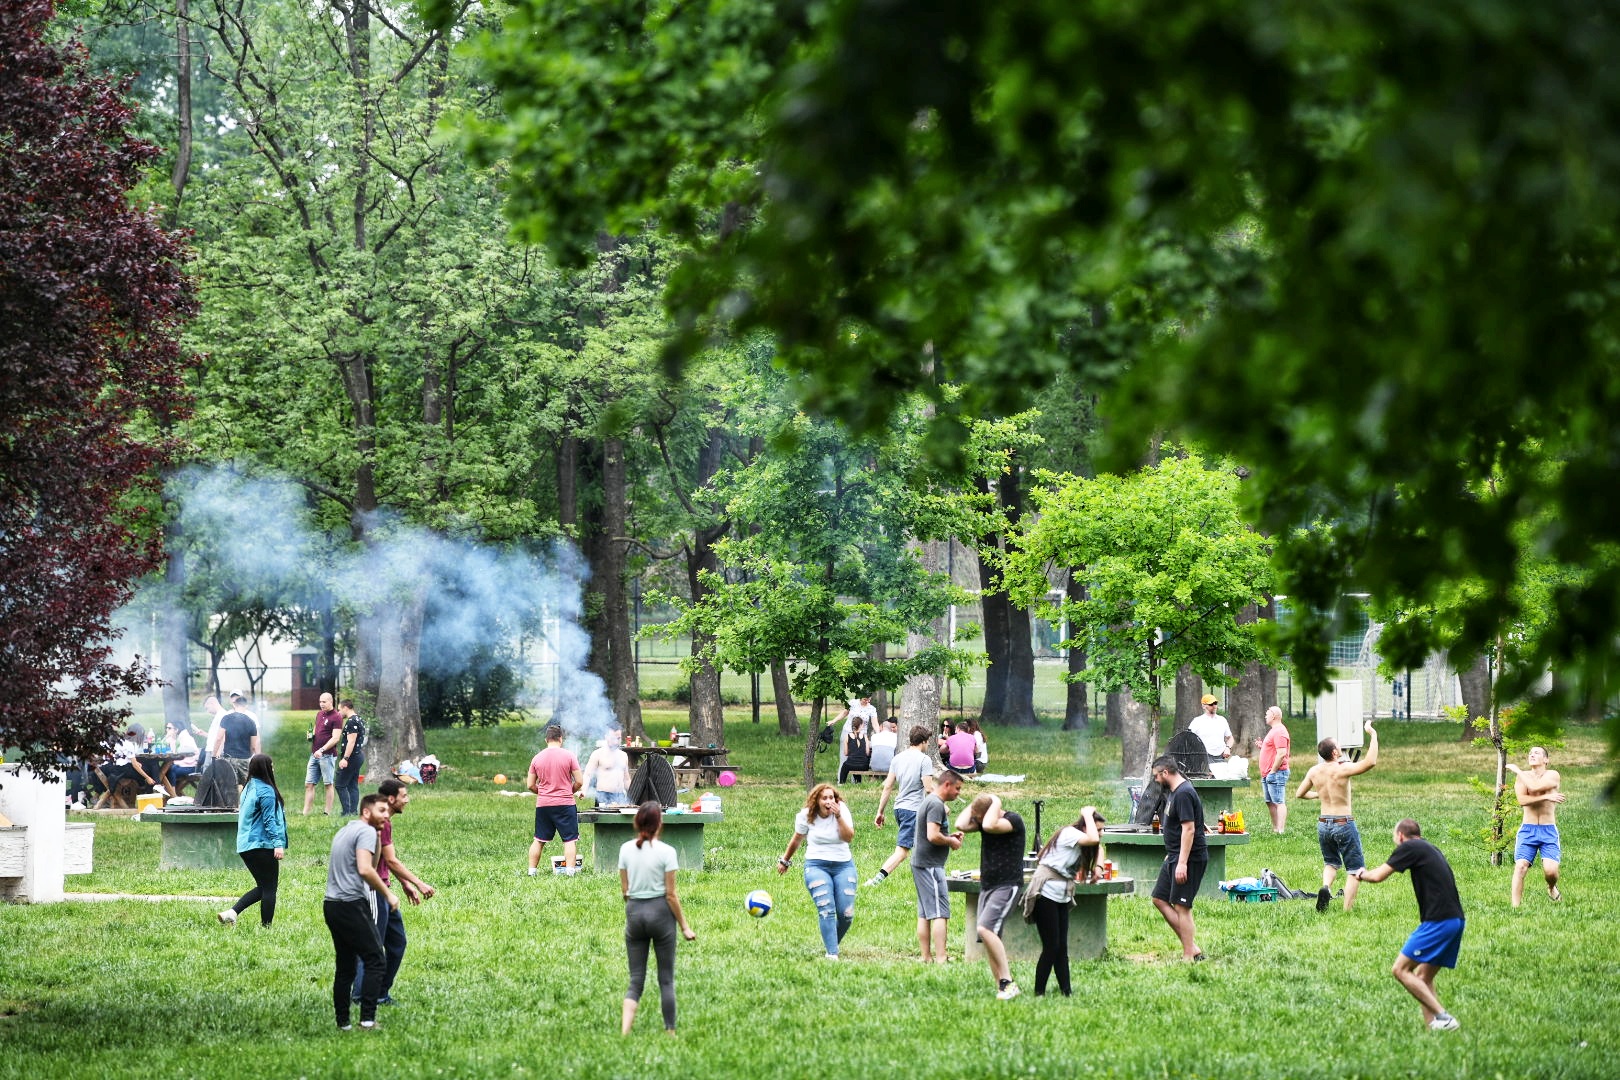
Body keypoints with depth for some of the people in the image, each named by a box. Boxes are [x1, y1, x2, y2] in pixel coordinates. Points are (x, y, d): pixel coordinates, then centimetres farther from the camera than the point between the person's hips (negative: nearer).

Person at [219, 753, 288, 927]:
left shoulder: (249, 789, 14)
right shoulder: (266, 791, -13)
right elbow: (269, 820, -18)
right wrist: (278, 843, -21)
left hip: (245, 846, 9)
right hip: (263, 846, -9)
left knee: (263, 887, 15)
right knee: (269, 889, -1)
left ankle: (231, 912, 3)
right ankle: (266, 926, -1)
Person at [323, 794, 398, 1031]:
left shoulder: (344, 831, 22)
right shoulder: (366, 832, -8)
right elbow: (364, 869, -21)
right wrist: (388, 894, -14)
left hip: (331, 904, 9)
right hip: (352, 904, -9)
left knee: (345, 966, 13)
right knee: (376, 961, -5)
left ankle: (342, 1022, 12)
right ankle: (367, 1019, -11)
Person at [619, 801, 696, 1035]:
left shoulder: (626, 849, 1)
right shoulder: (666, 852, -11)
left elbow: (624, 889, 6)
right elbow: (670, 894, -9)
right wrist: (684, 926, -1)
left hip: (634, 912, 3)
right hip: (660, 911, -3)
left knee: (635, 980, 7)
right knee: (666, 979, 8)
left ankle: (624, 1031, -10)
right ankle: (670, 1032, 12)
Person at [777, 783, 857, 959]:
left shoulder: (842, 810, -4)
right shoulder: (806, 816, -3)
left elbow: (849, 837, -14)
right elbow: (796, 839, 13)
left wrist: (838, 817, -24)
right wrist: (785, 860, 23)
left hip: (843, 865, 1)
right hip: (817, 865, -1)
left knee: (846, 914, -4)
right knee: (826, 910, -18)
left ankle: (833, 942, 24)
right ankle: (832, 953, -20)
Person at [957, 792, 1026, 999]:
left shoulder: (1013, 819, -11)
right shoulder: (983, 820, 11)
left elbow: (989, 826, -28)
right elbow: (961, 825, -2)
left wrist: (995, 802, -14)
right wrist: (974, 804, 1)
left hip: (1007, 886, -9)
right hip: (987, 886, 9)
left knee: (985, 929, -23)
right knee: (988, 936, 2)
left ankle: (1007, 982, -20)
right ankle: (1002, 988, 3)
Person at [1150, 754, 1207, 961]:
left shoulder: (1184, 794, -19)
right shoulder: (1174, 792, 14)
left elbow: (1188, 829, -24)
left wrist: (1182, 863, -25)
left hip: (1189, 858, -11)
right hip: (1174, 857, 11)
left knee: (1182, 906, -8)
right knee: (1160, 899, 12)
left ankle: (1189, 956, -2)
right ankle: (1193, 947, 14)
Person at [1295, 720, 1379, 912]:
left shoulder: (1314, 771, -2)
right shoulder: (1342, 769, -19)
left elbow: (1299, 794, 10)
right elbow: (1371, 761, -29)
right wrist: (1372, 735, -21)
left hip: (1323, 824, 5)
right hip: (1344, 824, -5)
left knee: (1331, 862, 26)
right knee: (1354, 869, 7)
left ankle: (1326, 886, -2)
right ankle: (1347, 909, -1)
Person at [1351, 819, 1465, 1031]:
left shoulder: (1409, 847, -4)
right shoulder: (1430, 849, 22)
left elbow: (1377, 876, -4)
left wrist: (1361, 874, 16)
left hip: (1438, 921, -9)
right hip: (1456, 919, 9)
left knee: (1401, 970, -6)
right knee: (1423, 976, 15)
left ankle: (1442, 1017, -14)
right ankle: (1432, 1024, 6)